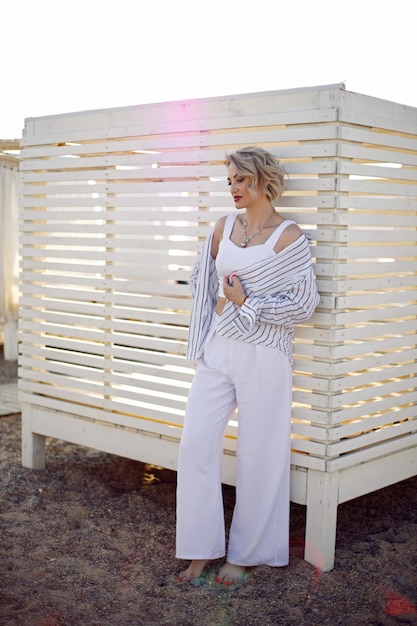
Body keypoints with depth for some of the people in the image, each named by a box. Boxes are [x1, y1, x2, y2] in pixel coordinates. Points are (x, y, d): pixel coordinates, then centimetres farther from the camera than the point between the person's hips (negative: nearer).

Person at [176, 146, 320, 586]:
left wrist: (246, 304, -11)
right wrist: (202, 342, 13)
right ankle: (202, 548, 17)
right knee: (196, 444, 3)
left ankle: (246, 553, 20)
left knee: (258, 456, 4)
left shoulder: (288, 236, -8)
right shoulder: (224, 227, 7)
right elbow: (203, 278, 18)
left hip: (263, 355, -5)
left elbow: (303, 303, -11)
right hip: (217, 349, 5)